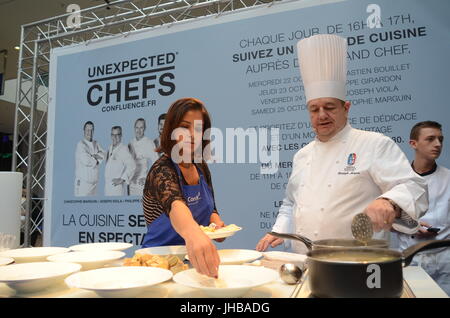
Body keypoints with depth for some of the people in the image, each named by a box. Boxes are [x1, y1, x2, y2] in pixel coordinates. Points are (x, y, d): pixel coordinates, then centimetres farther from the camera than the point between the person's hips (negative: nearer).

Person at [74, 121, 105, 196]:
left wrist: (94, 156, -13)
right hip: (83, 181, -6)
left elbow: (104, 155, 3)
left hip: (94, 180, 6)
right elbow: (86, 161, -18)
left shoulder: (96, 144, 13)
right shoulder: (81, 144, -9)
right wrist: (96, 161, -2)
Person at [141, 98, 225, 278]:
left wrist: (217, 223, -8)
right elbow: (174, 204, -38)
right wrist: (193, 233, -57)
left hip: (193, 258, 5)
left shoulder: (201, 167, 3)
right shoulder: (162, 169, -17)